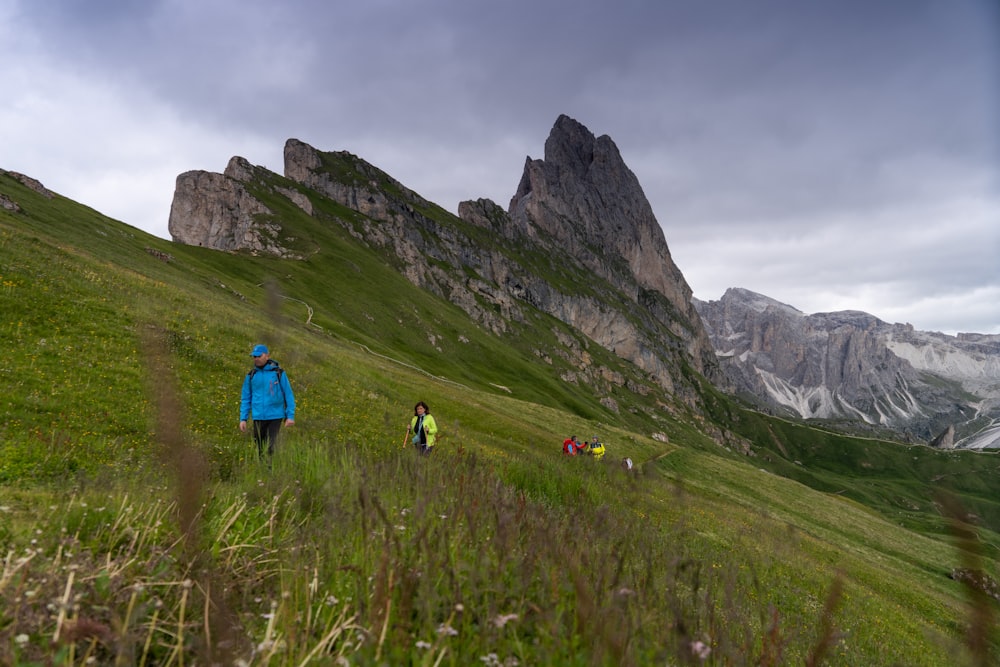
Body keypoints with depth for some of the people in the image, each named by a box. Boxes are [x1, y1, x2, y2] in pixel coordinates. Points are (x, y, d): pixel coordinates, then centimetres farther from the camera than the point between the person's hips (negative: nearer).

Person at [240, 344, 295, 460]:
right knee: (260, 448, 7)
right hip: (258, 417, 3)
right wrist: (243, 419, 1)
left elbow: (288, 395, -2)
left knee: (271, 447, -12)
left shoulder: (278, 373, -3)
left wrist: (290, 416, -7)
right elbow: (245, 399, 9)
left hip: (275, 416, -3)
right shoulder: (251, 375, 5)